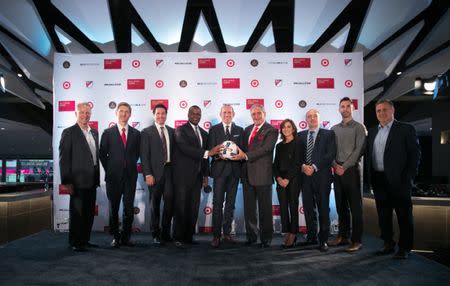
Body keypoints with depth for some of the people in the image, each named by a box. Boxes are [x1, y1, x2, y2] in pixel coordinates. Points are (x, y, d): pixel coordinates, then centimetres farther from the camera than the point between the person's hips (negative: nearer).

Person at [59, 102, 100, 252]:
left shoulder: (94, 132, 14)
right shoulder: (69, 132, -5)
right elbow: (64, 159, -9)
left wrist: (97, 178, 13)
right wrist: (66, 182, -14)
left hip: (92, 181, 7)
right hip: (78, 181, -6)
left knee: (89, 212, 13)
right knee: (77, 212, 3)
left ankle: (85, 240, 25)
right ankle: (75, 242, 16)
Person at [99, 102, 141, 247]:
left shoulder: (136, 133, 7)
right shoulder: (108, 132, 3)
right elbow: (102, 154, 4)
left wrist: (131, 165, 6)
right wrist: (109, 170, 2)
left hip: (130, 176, 1)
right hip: (113, 176, -1)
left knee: (129, 208, 4)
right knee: (114, 208, 8)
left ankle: (126, 237, 18)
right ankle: (115, 237, 21)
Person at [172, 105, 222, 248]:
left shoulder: (204, 133, 16)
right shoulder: (180, 130, -4)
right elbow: (186, 149, -19)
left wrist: (205, 175, 14)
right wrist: (208, 153, -25)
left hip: (197, 177, 6)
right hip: (183, 175, -6)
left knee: (194, 208, 8)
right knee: (181, 207, -1)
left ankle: (189, 236, 20)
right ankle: (178, 237, 10)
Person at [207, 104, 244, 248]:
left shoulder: (240, 130, 12)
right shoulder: (214, 129, 7)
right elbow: (210, 149, 1)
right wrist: (218, 155, -19)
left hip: (234, 170, 3)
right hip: (219, 169, -2)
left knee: (230, 203, 9)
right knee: (217, 203, -5)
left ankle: (227, 233, 19)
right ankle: (216, 235, 2)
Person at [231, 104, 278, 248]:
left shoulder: (271, 130, -4)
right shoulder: (247, 130, 17)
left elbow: (265, 148, -17)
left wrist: (245, 155, -21)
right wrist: (239, 155, -1)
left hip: (262, 174, -6)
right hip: (247, 174, 6)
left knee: (265, 208, 4)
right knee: (248, 208, 11)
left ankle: (266, 238, 15)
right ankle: (251, 236, 23)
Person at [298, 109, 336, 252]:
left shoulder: (328, 134, 4)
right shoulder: (301, 135, 14)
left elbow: (331, 154, -6)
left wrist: (314, 167, -14)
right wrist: (303, 166, -10)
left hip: (322, 176, -3)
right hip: (305, 176, 3)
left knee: (323, 209, 1)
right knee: (308, 209, 9)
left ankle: (323, 240, 11)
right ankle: (311, 237, 21)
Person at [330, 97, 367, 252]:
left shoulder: (358, 127, 0)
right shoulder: (334, 129, 14)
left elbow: (359, 150, -9)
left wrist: (344, 167, -13)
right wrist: (335, 165, -6)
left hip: (351, 170, -5)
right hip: (337, 171, 5)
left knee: (355, 206, -2)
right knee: (341, 205, 10)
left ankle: (356, 240, 3)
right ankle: (342, 236, 19)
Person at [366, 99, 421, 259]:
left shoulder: (406, 129, -2)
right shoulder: (372, 132, 13)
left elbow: (415, 154, -5)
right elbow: (368, 155, 15)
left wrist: (409, 177, -11)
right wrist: (370, 178, 8)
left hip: (398, 180, -5)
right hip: (378, 180, 5)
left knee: (404, 215, 5)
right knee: (383, 215, 13)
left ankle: (405, 248, 16)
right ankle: (388, 245, 26)